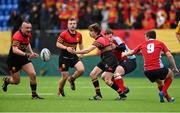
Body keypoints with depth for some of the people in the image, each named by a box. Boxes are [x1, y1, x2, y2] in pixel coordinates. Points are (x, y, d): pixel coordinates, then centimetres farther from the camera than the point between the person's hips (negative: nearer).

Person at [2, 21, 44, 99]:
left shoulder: (28, 35, -1)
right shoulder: (17, 36, -26)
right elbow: (15, 50, -38)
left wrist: (32, 53, 7)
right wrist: (27, 55, -48)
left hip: (23, 58, 6)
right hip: (13, 60, -6)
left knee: (33, 74, -10)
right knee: (16, 81, 2)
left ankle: (34, 95, 2)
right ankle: (6, 80, 37)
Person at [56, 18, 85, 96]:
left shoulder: (79, 35, 2)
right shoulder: (64, 34, -13)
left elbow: (80, 44, 18)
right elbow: (58, 44, -11)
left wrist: (81, 53, 5)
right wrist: (66, 48, -25)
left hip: (73, 56, 4)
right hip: (64, 57, -4)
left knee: (81, 69, -19)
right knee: (65, 76, -3)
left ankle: (71, 79, 13)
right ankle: (60, 91, 25)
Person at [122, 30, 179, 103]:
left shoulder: (143, 45, 16)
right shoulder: (160, 43, 9)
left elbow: (132, 52, 31)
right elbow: (169, 56, 1)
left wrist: (124, 54, 52)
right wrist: (175, 68, 9)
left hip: (147, 71, 4)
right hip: (158, 69, -4)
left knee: (159, 82, 30)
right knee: (170, 74, 24)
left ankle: (168, 98, 22)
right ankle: (163, 92, 6)